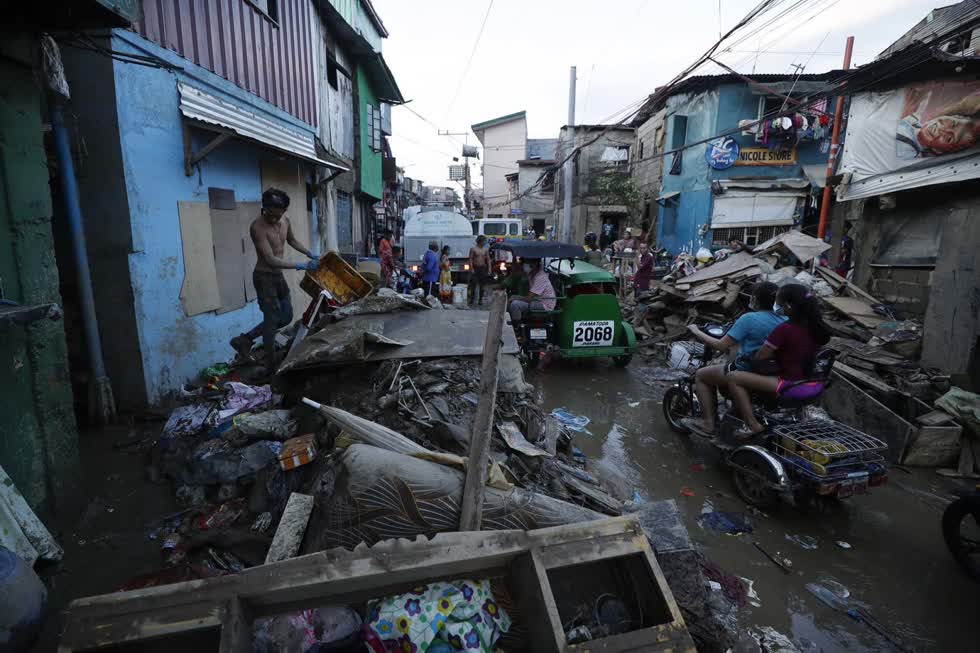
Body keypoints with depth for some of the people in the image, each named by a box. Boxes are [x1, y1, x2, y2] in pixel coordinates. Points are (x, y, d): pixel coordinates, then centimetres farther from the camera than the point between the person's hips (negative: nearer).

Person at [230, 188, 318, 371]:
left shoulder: (285, 221, 0)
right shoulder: (257, 227, -23)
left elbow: (292, 240, 23)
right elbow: (271, 260, -26)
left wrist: (309, 253, 11)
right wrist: (301, 266, -25)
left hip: (278, 275, 8)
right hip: (264, 277, -8)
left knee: (286, 317, 13)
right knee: (272, 319, -3)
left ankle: (245, 339, 23)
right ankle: (272, 366, 9)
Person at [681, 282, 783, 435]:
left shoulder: (749, 319, -20)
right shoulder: (784, 321, -1)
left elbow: (721, 345, -18)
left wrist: (697, 332, -5)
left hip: (748, 374, -7)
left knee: (700, 375, 12)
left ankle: (708, 423, 11)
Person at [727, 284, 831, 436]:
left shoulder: (784, 329, -21)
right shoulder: (816, 325, 2)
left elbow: (758, 358, -15)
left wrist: (745, 357, 4)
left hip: (794, 388, -8)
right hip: (817, 385, 9)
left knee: (733, 377, -9)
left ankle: (753, 426, -7)